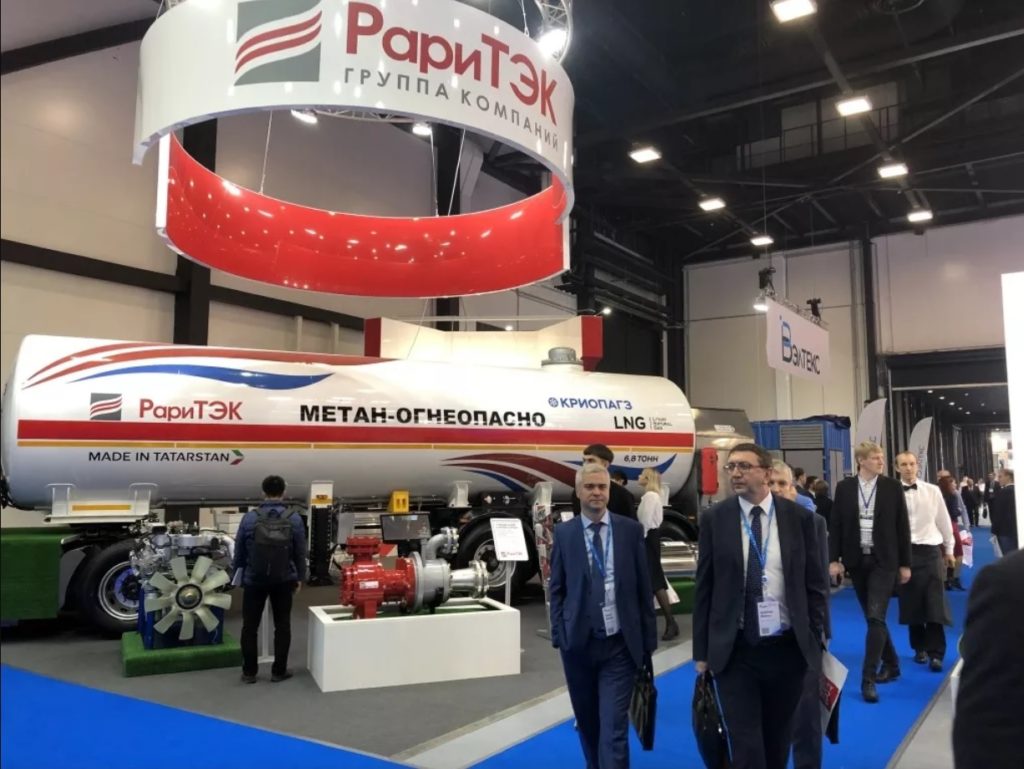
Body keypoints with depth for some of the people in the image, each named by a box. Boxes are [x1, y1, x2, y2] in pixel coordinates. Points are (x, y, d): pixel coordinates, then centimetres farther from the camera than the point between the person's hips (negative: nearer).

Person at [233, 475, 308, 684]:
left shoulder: (250, 518, -9)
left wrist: (239, 574, 15)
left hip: (254, 580, 0)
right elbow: (300, 553, -1)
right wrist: (299, 578, 12)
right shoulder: (294, 520, -7)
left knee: (250, 626, 11)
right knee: (282, 625, 10)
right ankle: (279, 671, 15)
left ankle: (249, 672, 16)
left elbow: (238, 550, -1)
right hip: (284, 581, 0)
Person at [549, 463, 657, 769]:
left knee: (614, 727, -4)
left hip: (620, 644, -1)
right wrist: (559, 636, -3)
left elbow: (644, 587, 2)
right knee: (587, 722, 17)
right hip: (578, 642, 2)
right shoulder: (564, 533, 1)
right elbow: (557, 589, 4)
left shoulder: (631, 530, -1)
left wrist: (649, 638, 2)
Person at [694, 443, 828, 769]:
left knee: (778, 740, 18)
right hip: (734, 651, -1)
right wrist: (702, 650, -1)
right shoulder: (714, 518, -3)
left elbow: (816, 583, 5)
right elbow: (704, 588, -1)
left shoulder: (799, 517, -1)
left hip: (788, 648, 2)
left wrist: (814, 638, 2)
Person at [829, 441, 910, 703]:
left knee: (876, 617, -9)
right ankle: (891, 664, 31)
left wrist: (905, 563, 0)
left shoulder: (892, 487, -2)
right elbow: (836, 525, 2)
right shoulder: (844, 487, 1)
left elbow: (902, 526, 1)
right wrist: (834, 559, -5)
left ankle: (868, 679, -5)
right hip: (856, 560, 2)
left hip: (883, 560, -2)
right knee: (872, 618, 12)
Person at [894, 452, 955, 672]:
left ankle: (936, 653, 5)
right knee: (912, 603, 9)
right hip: (904, 552, -1)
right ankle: (920, 648, 25)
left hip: (930, 551, 1)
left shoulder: (932, 491, 1)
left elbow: (944, 521, 11)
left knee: (935, 603, -2)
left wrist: (949, 549, 16)